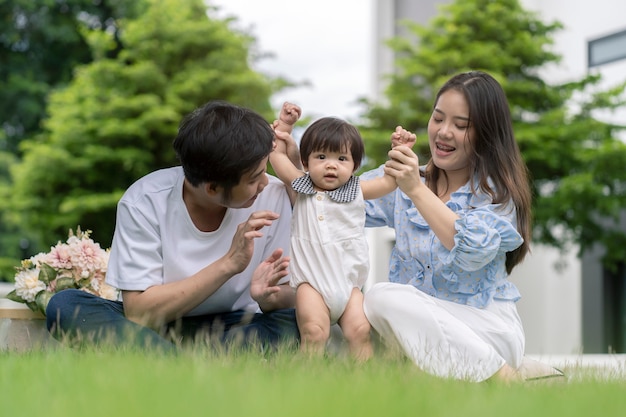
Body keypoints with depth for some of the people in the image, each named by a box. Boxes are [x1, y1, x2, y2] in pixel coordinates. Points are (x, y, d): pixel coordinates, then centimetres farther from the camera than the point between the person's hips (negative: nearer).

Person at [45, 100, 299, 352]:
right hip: (151, 329, 0)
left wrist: (269, 297, -33)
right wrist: (228, 264, -30)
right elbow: (137, 312, -21)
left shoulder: (273, 196, -14)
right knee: (65, 305, -27)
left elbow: (288, 299, -7)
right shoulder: (144, 201, -18)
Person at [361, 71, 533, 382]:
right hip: (419, 326, 5)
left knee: (382, 297, -30)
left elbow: (474, 252, -22)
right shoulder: (408, 177, 12)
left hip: (483, 326, -5)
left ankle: (502, 376, -24)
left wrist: (416, 190, -27)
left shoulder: (497, 191, -2)